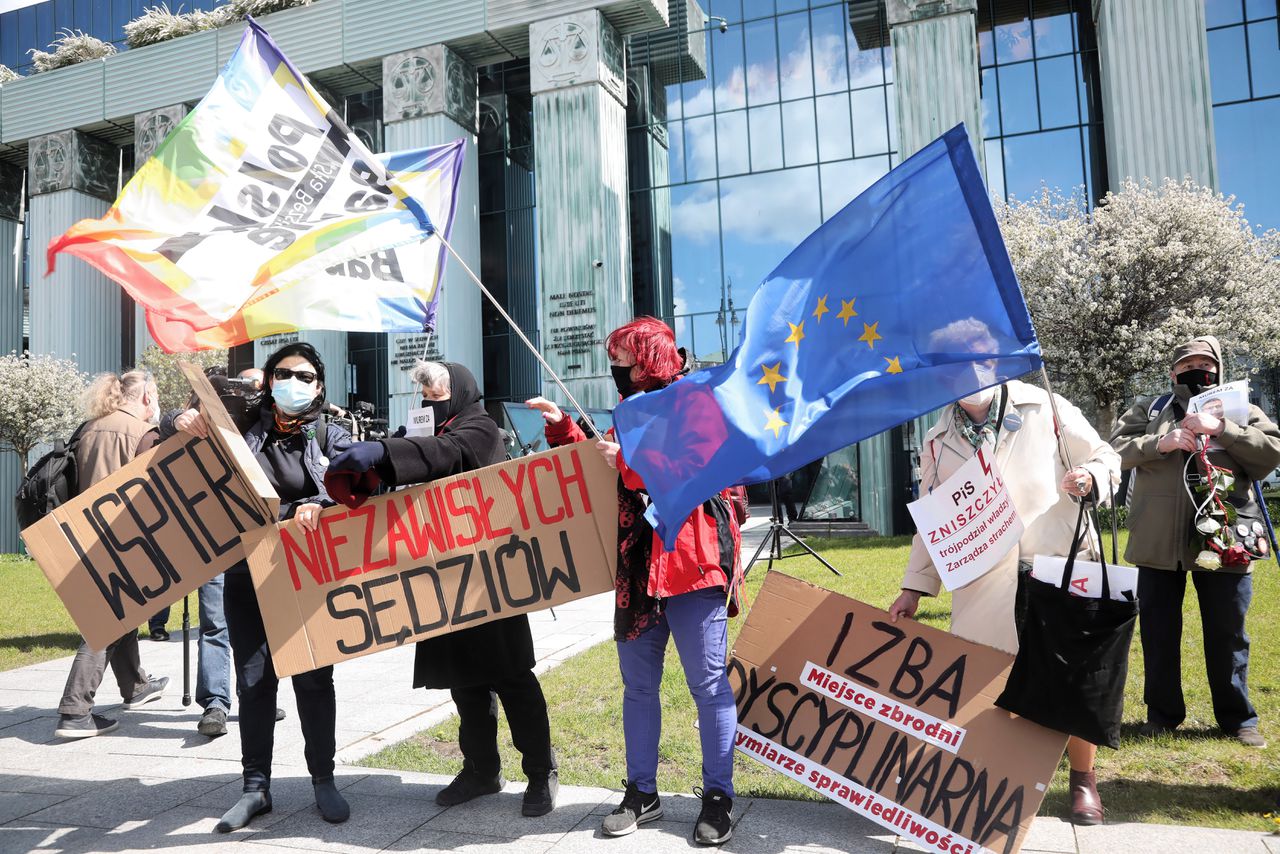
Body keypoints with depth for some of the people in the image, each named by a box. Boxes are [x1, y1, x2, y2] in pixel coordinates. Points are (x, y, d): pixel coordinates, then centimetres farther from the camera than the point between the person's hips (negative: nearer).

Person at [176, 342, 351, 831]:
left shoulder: (329, 437, 4)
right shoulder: (243, 428, 7)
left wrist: (316, 504, -29)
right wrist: (185, 423, -12)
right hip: (247, 575, 2)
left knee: (313, 678, 4)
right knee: (253, 680, 6)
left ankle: (323, 781, 18)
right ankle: (256, 787, 18)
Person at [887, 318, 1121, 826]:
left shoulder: (1044, 408, 1)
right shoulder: (940, 442, 7)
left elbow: (1106, 459, 8)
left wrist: (1089, 476, -16)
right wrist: (914, 588, 8)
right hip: (984, 588, 2)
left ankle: (1083, 780, 29)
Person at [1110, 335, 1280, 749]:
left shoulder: (1240, 411, 11)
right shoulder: (1149, 409, 11)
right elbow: (1117, 447, -2)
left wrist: (1221, 429, -14)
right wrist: (1160, 443, -17)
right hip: (1159, 540, 0)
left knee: (1227, 633, 9)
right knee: (1158, 630, 9)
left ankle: (1238, 718, 25)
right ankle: (1162, 713, 23)